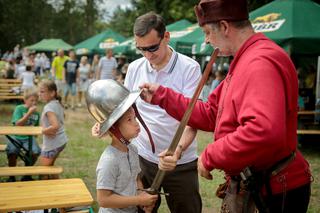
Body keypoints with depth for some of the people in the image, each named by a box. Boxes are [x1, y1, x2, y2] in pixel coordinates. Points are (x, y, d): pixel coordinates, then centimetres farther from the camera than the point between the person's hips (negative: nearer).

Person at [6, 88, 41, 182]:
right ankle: (11, 176, -4)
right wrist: (29, 113, -21)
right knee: (12, 152, -29)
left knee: (35, 152, -25)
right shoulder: (19, 109, -6)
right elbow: (17, 124, -16)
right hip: (16, 137, -3)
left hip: (28, 137, 3)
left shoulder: (37, 113, 8)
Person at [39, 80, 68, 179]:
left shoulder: (49, 107, -23)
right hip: (61, 141, 9)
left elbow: (55, 126, -35)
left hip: (52, 144, -9)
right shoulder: (57, 103, 4)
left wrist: (43, 131, -20)